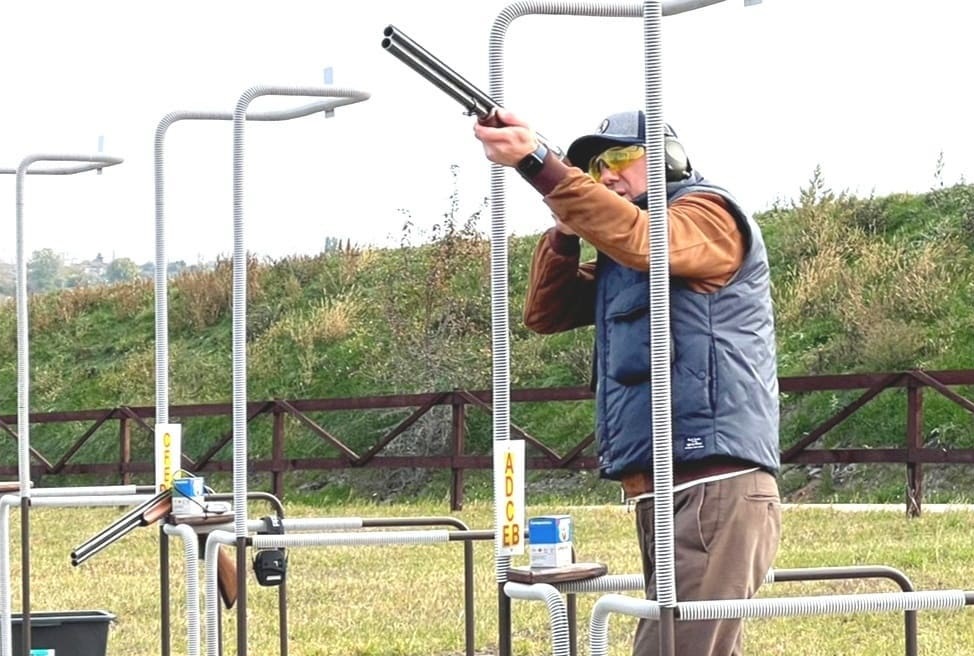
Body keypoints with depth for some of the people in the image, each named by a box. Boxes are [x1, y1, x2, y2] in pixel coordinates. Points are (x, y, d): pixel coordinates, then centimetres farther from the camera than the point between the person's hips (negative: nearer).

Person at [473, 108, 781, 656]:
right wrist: (566, 228, 6)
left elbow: (639, 239, -21)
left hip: (714, 490, -10)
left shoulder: (708, 212, 0)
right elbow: (545, 314, 22)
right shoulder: (619, 261, 27)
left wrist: (536, 162, -31)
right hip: (659, 497, 10)